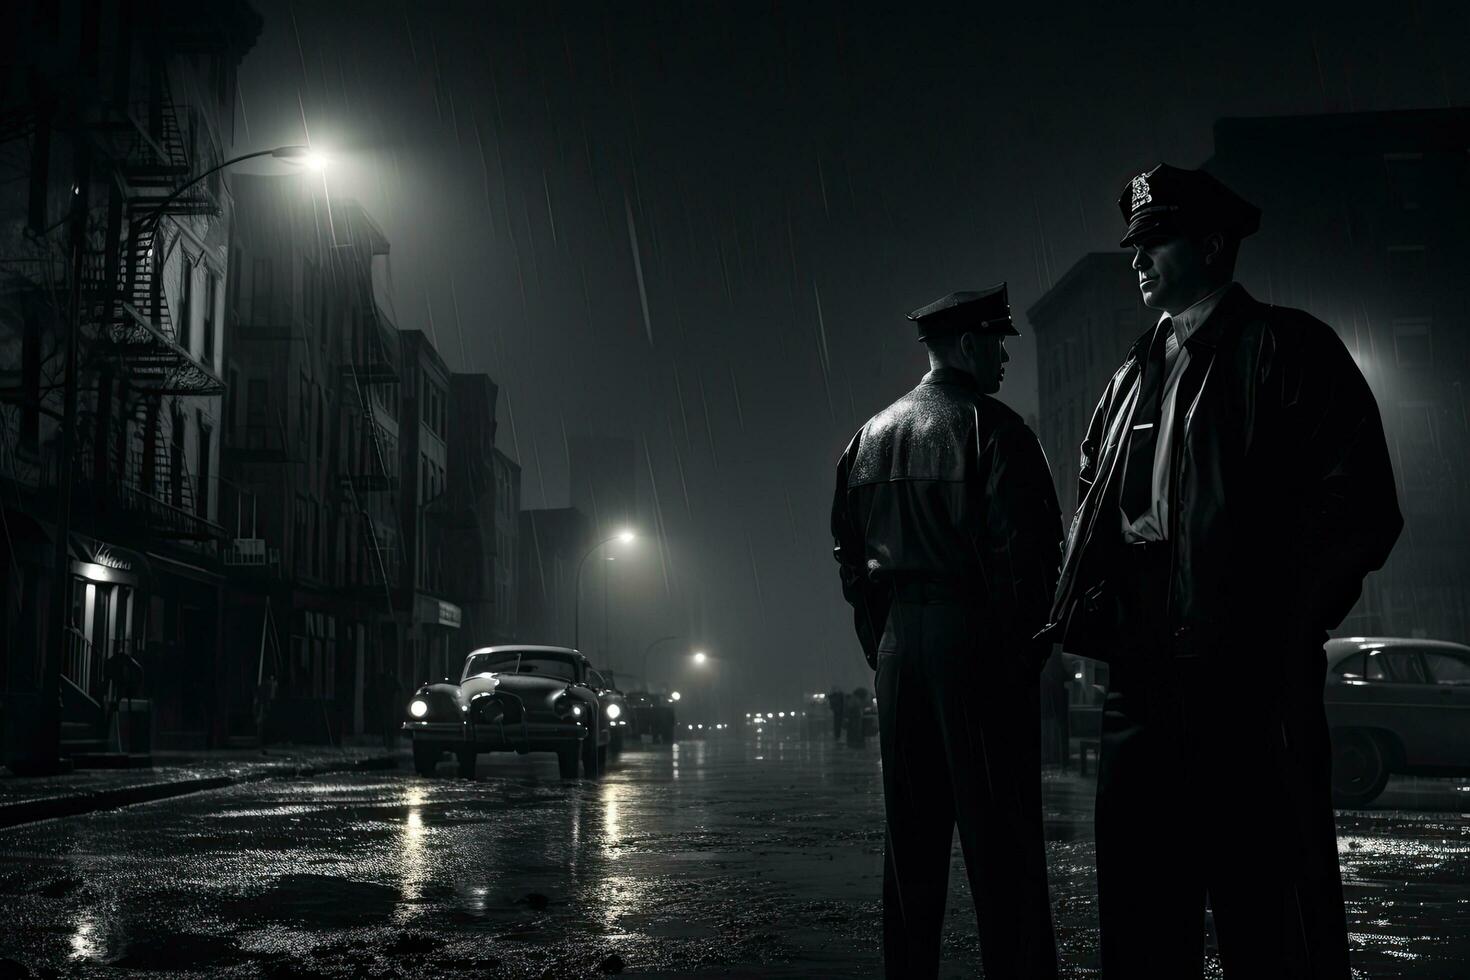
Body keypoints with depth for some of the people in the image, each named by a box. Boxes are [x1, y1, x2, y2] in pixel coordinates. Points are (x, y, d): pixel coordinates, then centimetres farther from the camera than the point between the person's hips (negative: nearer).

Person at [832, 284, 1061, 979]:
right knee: (999, 830, -3)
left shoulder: (870, 436, 13)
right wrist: (1026, 650, -5)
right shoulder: (989, 427, -7)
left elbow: (850, 552, 15)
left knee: (911, 831, 12)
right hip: (975, 636, -6)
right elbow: (1024, 549, -13)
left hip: (898, 641, 6)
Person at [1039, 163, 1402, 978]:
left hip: (1247, 686, -6)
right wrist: (1080, 610, 4)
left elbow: (1359, 509, -6)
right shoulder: (1132, 377, 21)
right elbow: (1096, 507, 21)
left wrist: (1271, 628, -10)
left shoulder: (1285, 350, 2)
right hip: (1142, 681, 7)